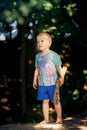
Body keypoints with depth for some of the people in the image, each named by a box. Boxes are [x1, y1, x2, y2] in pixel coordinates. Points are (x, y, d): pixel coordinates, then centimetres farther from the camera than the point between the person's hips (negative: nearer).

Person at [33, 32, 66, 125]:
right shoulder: (38, 56, 9)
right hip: (42, 83, 4)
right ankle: (46, 119, 13)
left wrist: (61, 77, -12)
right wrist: (35, 80, 15)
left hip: (52, 83, -4)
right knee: (45, 101, 7)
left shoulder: (53, 55, -7)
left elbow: (59, 67, -6)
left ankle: (59, 118, 17)